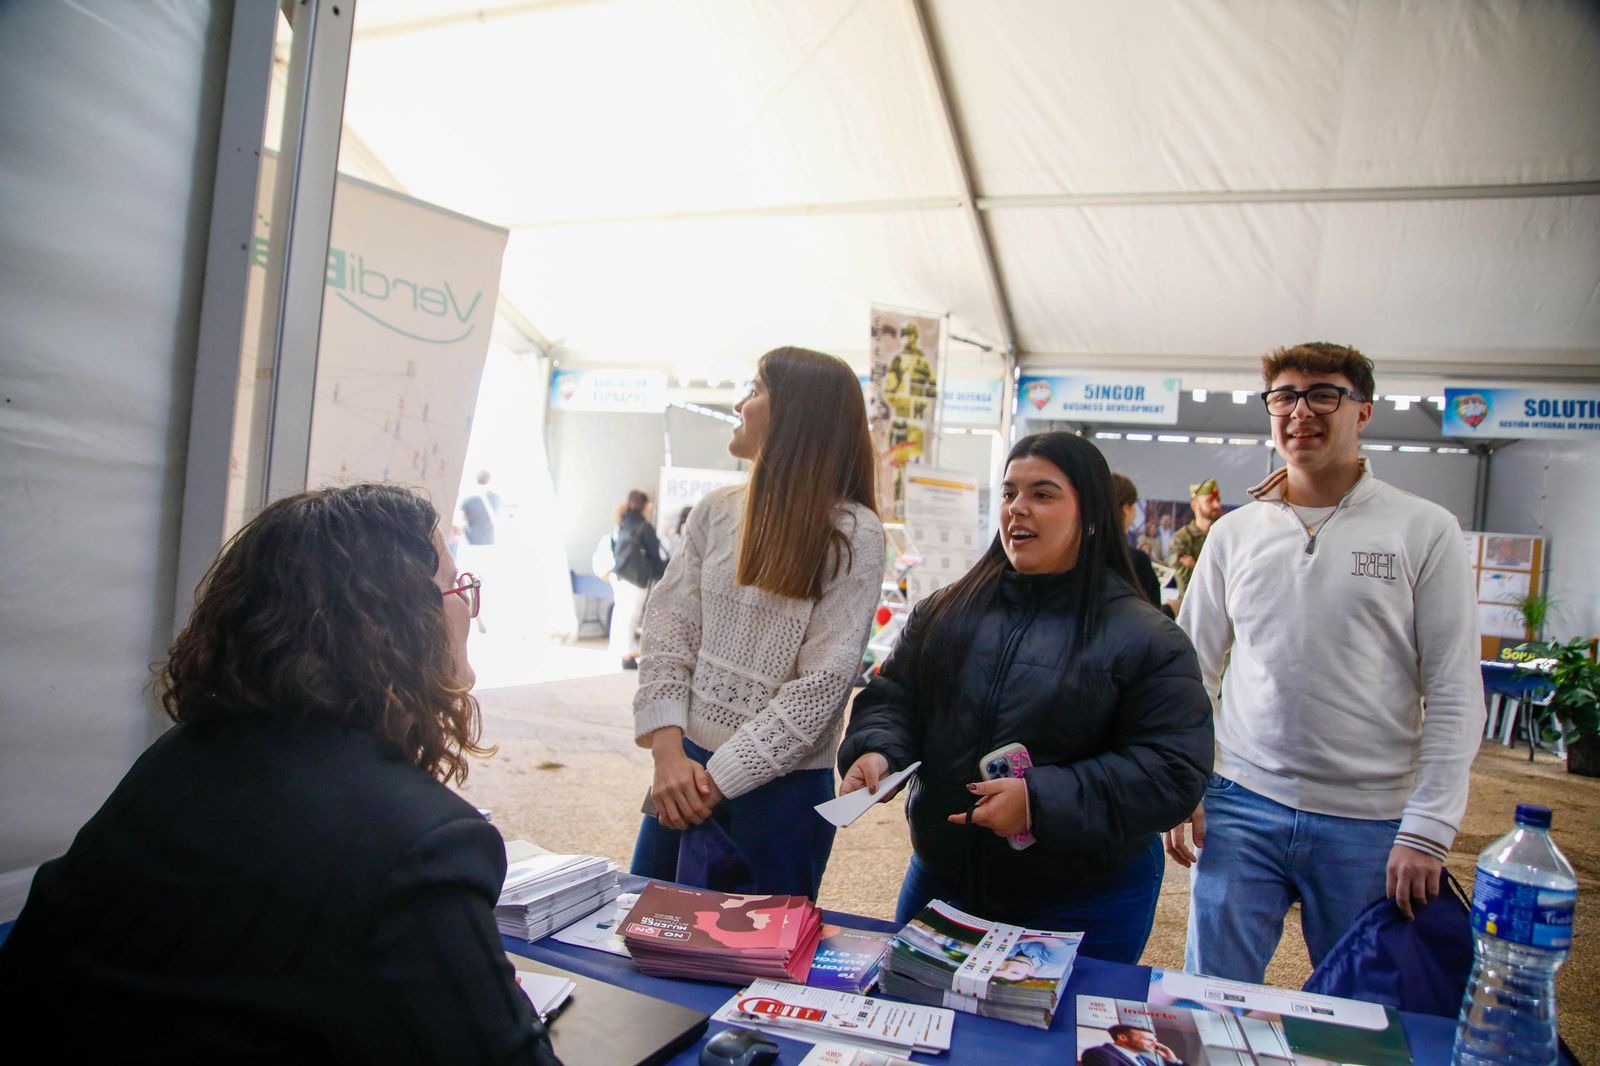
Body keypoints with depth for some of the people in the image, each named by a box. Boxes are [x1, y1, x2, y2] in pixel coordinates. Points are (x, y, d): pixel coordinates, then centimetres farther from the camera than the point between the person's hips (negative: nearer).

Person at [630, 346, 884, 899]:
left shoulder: (853, 535, -11)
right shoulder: (715, 512, 3)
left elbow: (824, 682, -15)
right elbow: (667, 632, 1)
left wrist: (721, 776, -15)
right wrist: (669, 752, -11)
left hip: (781, 782, -4)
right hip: (684, 769, 5)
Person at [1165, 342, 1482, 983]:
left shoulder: (1424, 531, -1)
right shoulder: (1233, 532, 7)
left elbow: (1455, 695, -2)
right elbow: (1194, 671, 11)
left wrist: (1428, 830, -8)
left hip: (1370, 821, -1)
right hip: (1240, 808, 2)